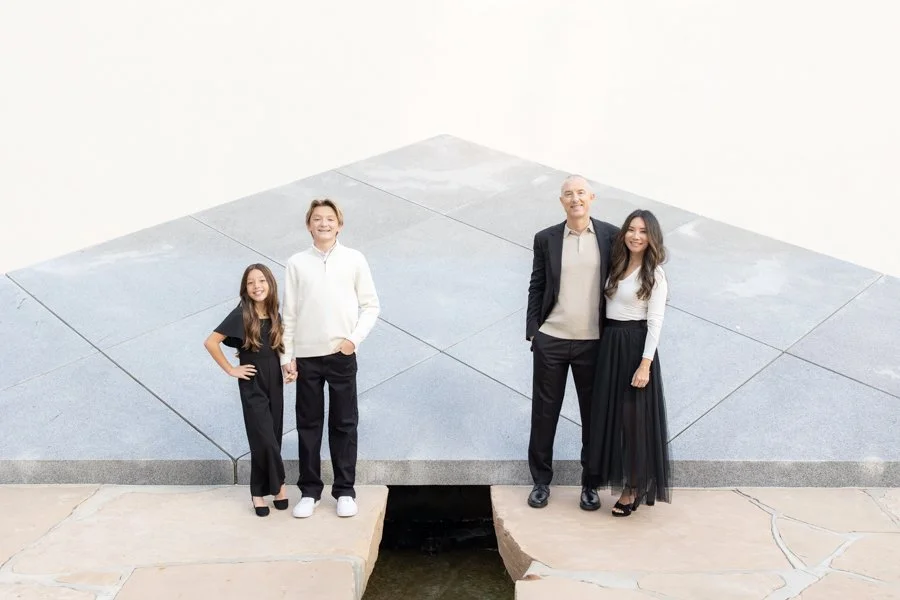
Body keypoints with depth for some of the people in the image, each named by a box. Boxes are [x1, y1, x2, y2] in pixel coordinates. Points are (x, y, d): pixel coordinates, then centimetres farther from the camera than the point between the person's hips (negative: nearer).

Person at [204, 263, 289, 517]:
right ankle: (277, 484, 12)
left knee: (272, 437, 7)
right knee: (264, 438, -8)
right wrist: (230, 369, -11)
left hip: (275, 381, 5)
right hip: (253, 385, -5)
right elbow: (210, 342, -15)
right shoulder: (241, 314, -12)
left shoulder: (275, 314, 4)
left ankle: (260, 492, 18)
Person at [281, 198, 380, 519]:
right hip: (306, 356, 1)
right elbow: (289, 313, 5)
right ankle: (309, 491, 16)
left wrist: (355, 338, -10)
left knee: (344, 425, 5)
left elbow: (370, 306, 4)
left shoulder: (354, 259, 3)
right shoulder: (297, 263, 4)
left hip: (342, 355, -1)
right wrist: (286, 356, 1)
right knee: (308, 425, 7)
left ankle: (345, 491, 14)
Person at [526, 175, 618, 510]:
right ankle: (541, 481, 24)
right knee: (544, 412, 9)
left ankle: (590, 484, 26)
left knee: (594, 415, 10)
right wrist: (532, 331, 1)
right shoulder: (546, 239, 2)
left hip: (593, 343, 0)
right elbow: (536, 288, 6)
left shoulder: (611, 237, 0)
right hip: (551, 341, 1)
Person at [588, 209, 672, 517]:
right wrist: (609, 345, 3)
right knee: (612, 414, 11)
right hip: (609, 345, 7)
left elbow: (655, 322, -12)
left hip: (635, 346, -7)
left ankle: (634, 488, 14)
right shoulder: (617, 266, 11)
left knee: (634, 417, 1)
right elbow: (609, 306, 11)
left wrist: (645, 364, -18)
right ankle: (625, 482, 24)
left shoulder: (655, 275, -8)